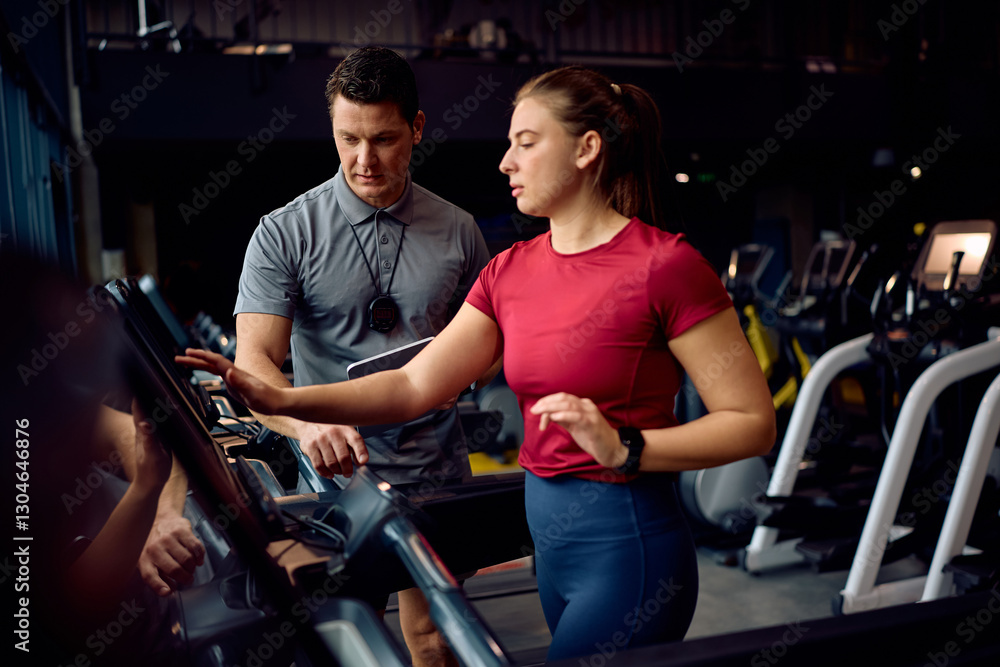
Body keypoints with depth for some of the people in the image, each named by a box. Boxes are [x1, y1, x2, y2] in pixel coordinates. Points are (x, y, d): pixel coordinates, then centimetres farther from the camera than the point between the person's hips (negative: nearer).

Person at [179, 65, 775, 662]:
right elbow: (415, 386, 1)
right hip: (549, 536, 7)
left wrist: (624, 449, -25)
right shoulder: (512, 271, 6)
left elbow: (753, 422, -13)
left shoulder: (664, 265, -14)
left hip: (626, 547, -7)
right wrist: (280, 400, -9)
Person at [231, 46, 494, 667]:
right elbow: (254, 360, -15)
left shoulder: (459, 231, 2)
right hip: (337, 475, -2)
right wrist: (307, 422, -35)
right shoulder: (285, 233, -6)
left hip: (439, 474, 2)